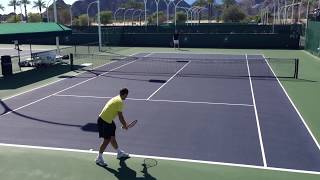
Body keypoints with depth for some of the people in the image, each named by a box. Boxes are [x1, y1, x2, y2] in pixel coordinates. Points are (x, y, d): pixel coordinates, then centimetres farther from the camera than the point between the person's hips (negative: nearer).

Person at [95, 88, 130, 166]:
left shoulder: (116, 98, 11)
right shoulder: (120, 102, -18)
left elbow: (119, 115, 19)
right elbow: (120, 117, -17)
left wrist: (124, 123, 19)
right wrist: (125, 125, -2)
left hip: (108, 120, 10)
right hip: (104, 121, -10)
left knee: (112, 137, 20)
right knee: (107, 140, -1)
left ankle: (119, 153, 34)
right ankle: (99, 158, 10)